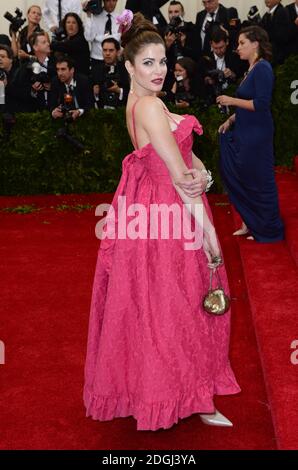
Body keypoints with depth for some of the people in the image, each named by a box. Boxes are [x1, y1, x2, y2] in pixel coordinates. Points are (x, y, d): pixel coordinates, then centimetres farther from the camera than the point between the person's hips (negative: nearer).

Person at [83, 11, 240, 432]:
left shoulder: (141, 102, 11)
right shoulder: (150, 105, -19)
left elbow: (184, 155, 6)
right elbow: (179, 176, -21)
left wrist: (200, 173, -16)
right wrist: (207, 229, -18)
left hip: (152, 206, 9)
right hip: (165, 213, -9)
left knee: (158, 301, 19)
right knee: (175, 303, 2)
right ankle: (189, 396, 18)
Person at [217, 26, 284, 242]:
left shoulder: (263, 68, -15)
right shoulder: (252, 69, 13)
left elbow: (261, 104, -22)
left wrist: (232, 100, -15)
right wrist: (231, 120, 8)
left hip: (257, 135, -9)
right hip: (244, 133, 9)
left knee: (259, 182, 2)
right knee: (240, 179, 13)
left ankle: (268, 230, 17)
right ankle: (251, 223, 27)